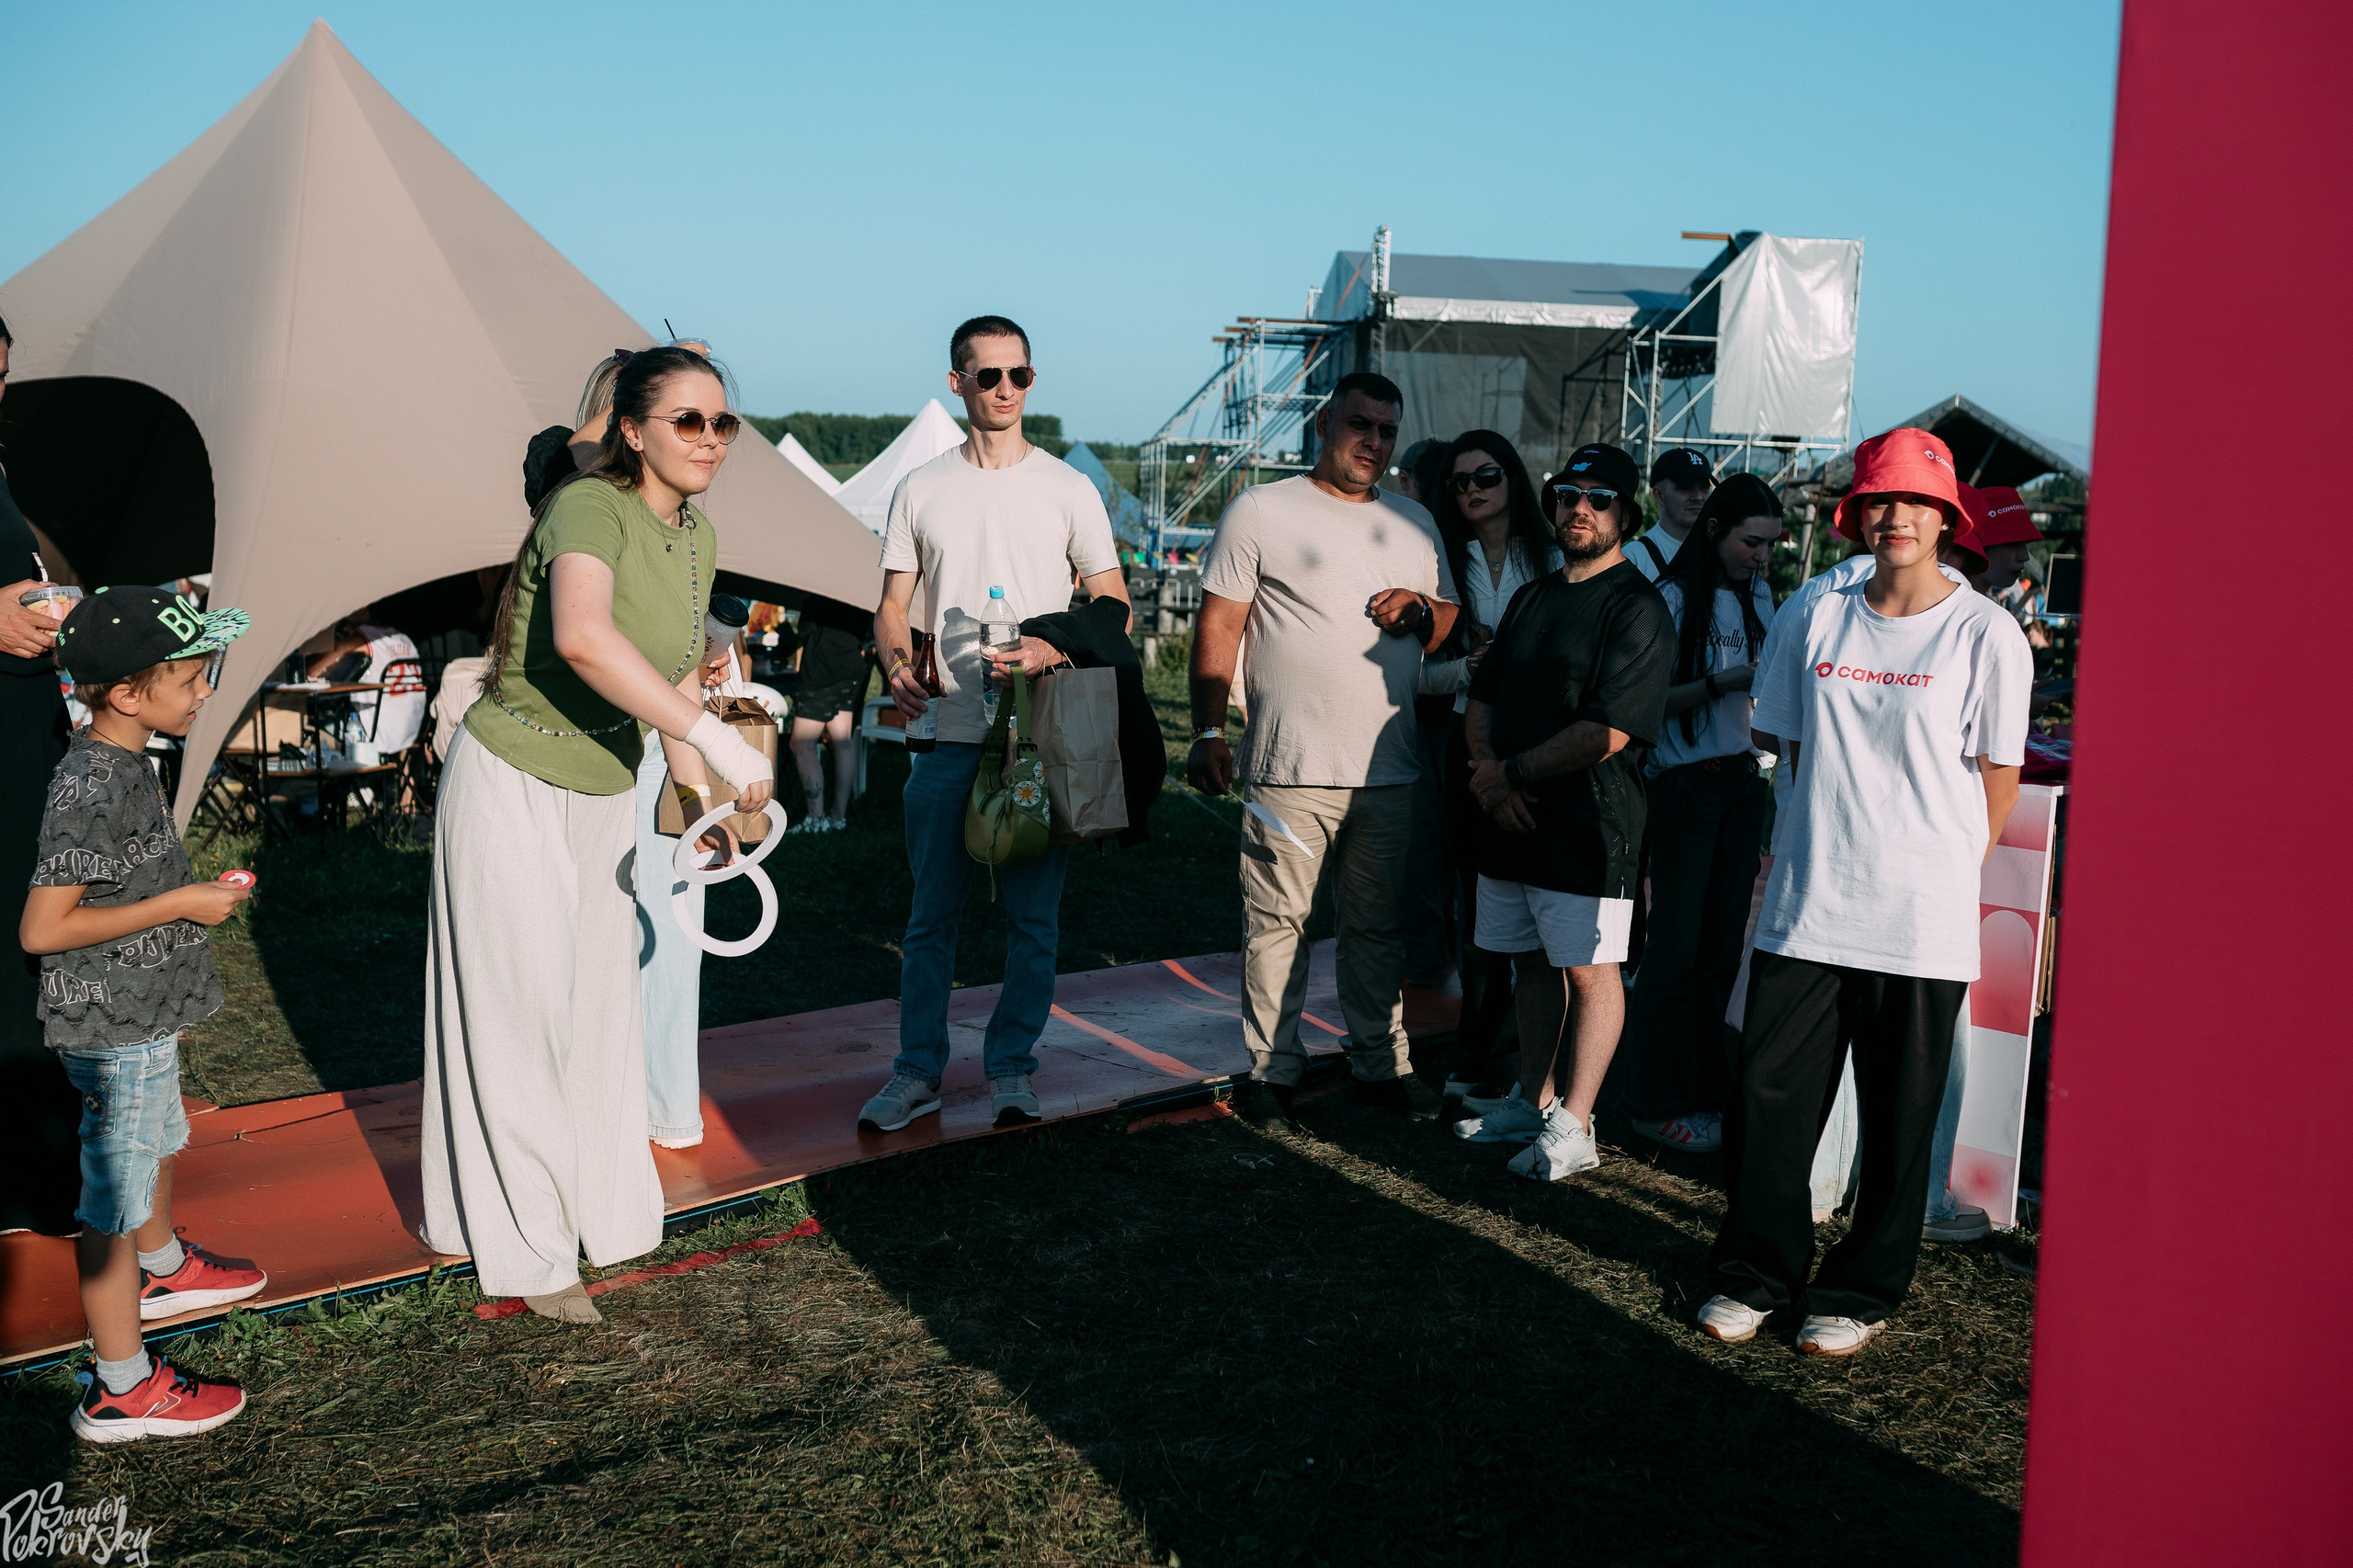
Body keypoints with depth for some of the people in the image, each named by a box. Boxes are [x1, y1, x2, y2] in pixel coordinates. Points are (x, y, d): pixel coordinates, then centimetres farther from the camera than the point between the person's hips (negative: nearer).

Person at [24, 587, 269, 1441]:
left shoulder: (121, 762, 3)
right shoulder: (92, 790, -27)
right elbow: (42, 928, -28)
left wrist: (190, 891, 7)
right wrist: (179, 905, -23)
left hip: (143, 1012, 10)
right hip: (115, 1032, -10)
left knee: (156, 1144, 31)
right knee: (116, 1199, 1)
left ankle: (164, 1270, 56)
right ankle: (122, 1391, 13)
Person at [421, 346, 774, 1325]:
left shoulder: (697, 537, 0)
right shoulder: (589, 508, -25)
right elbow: (582, 637, -46)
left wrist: (700, 802, 11)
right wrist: (719, 740, -48)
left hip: (606, 792, 8)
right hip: (512, 782, -7)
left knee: (600, 1002, 16)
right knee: (521, 1008, 1)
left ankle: (596, 1203, 34)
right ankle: (526, 1246, 16)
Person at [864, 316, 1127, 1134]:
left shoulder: (1069, 489, 5)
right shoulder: (921, 489, 9)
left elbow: (1115, 609, 4)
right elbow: (891, 608, 11)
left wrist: (1053, 651, -14)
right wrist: (897, 665, -10)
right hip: (947, 732, 1)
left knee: (1033, 915, 4)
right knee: (930, 914, 5)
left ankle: (1010, 1063, 19)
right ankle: (918, 1071, 17)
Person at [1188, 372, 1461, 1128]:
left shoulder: (1414, 523, 15)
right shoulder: (1260, 511, 0)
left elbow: (1449, 618, 23)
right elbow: (1218, 626, -2)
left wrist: (1422, 611, -2)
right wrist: (1208, 733, -9)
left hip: (1389, 773, 4)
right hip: (1291, 771, -4)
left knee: (1378, 925, 12)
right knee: (1277, 922, 1)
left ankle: (1382, 1062, 22)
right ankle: (1271, 1068, 12)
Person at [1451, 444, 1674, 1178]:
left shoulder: (1637, 608, -10)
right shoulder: (1532, 598, 16)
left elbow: (1609, 733, -18)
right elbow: (1482, 699, 16)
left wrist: (1513, 772, -12)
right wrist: (1489, 776, -3)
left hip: (1589, 824, -7)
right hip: (1512, 816, 7)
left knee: (1589, 969, 0)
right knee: (1533, 962, 15)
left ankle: (1573, 1125, 8)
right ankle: (1534, 1100, 28)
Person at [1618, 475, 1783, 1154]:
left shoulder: (1758, 594, 12)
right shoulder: (1673, 598, -8)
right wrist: (1724, 682, -20)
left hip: (1743, 780, 6)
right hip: (1685, 784, -6)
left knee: (1723, 940, 7)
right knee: (1678, 944, -4)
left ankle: (1706, 1088, 17)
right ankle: (1659, 1103, 5)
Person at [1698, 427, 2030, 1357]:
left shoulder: (1986, 634, -4)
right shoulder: (1816, 618, 5)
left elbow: (1998, 776, 2)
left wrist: (1939, 863, 7)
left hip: (1921, 921, -2)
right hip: (1805, 905, 3)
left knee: (1897, 1122, 7)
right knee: (1768, 1096, 4)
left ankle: (1861, 1293, 24)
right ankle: (1756, 1274, 22)